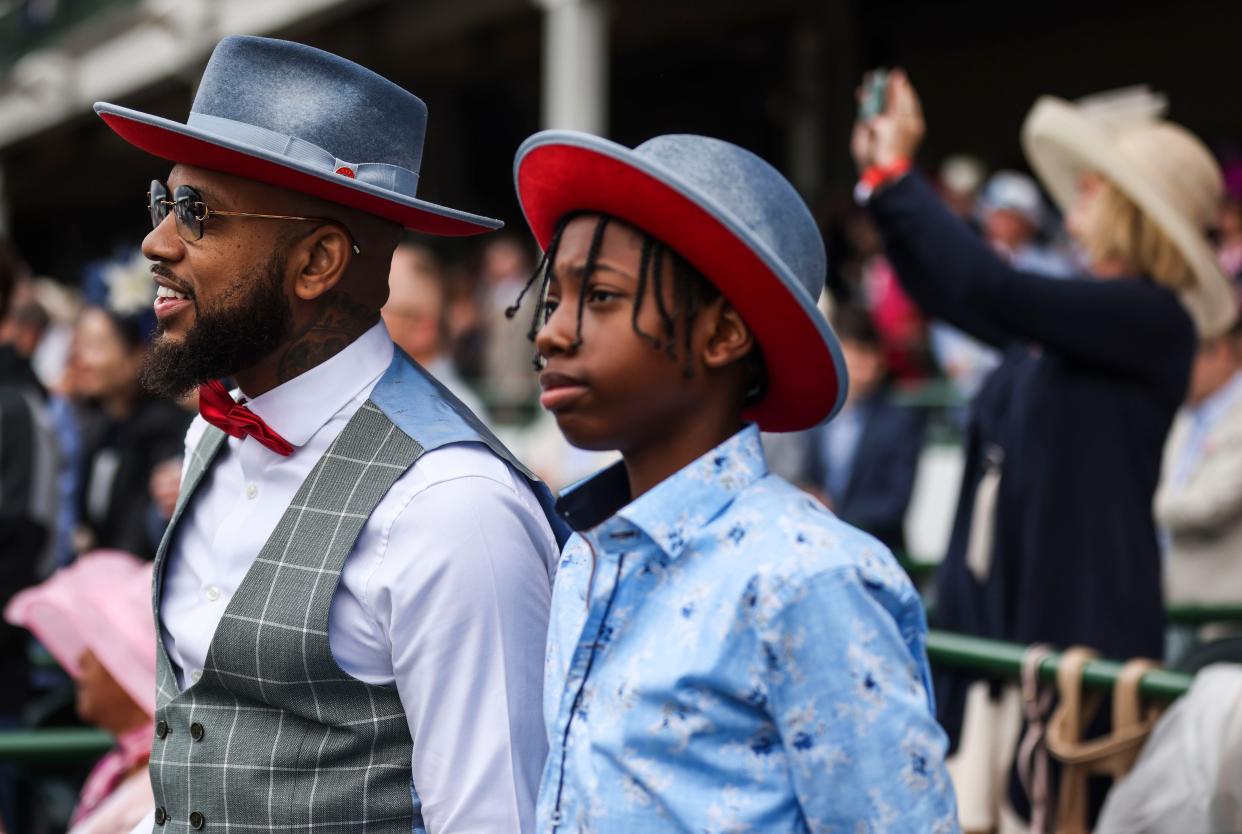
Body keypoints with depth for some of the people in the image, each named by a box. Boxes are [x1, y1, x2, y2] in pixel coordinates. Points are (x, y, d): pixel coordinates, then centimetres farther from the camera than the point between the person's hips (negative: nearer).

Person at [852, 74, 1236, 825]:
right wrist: (881, 176, 16)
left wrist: (897, 174, -15)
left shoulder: (1151, 319, -13)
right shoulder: (1068, 315, 12)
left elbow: (990, 289, -24)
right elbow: (944, 292, 25)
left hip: (1078, 618, -8)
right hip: (997, 600, 8)